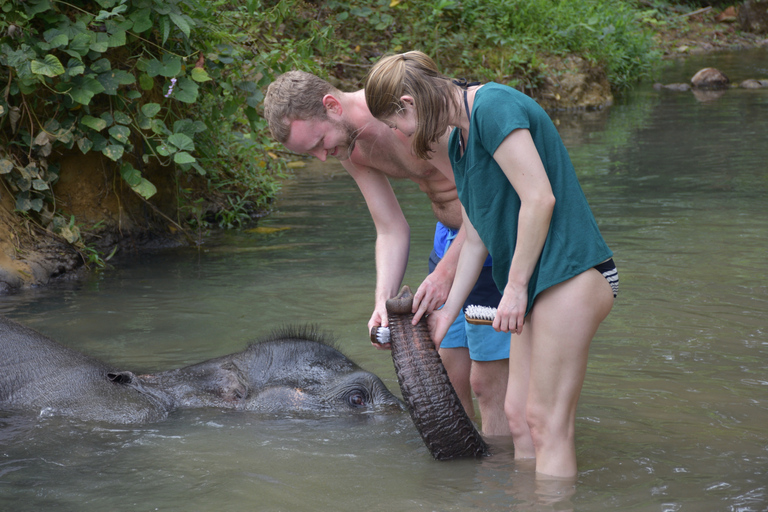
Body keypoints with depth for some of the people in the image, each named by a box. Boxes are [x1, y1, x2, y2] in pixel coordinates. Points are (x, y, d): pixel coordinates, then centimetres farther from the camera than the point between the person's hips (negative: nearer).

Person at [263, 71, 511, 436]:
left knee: (487, 381, -7)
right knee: (449, 374, 12)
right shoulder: (350, 149, -1)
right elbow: (392, 231, 1)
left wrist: (445, 272, -30)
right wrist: (384, 301, -15)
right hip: (450, 231, 8)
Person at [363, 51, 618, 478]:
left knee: (548, 422, -9)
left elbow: (539, 198, -19)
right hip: (538, 282, 10)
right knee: (519, 413, 8)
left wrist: (515, 286, -14)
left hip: (570, 272, -10)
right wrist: (448, 312, 25)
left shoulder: (493, 106, -13)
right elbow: (475, 237, 22)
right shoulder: (460, 140, 17)